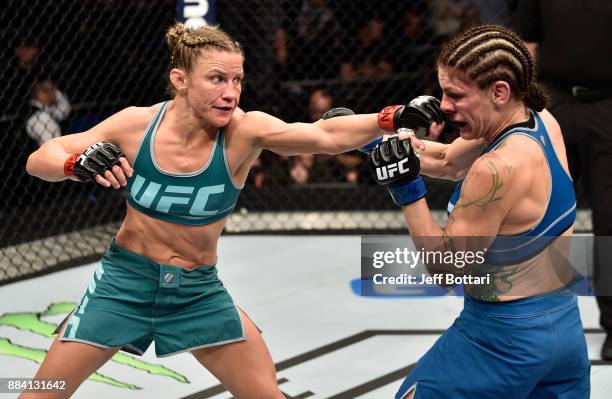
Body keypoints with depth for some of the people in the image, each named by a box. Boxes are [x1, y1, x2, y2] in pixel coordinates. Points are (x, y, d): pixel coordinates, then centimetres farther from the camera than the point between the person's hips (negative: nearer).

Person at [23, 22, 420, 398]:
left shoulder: (244, 131, -19)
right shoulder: (138, 124, -16)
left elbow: (327, 135, -34)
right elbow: (39, 160, -10)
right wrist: (78, 164, -30)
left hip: (200, 290, 1)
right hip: (126, 281, -1)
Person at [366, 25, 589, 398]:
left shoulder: (497, 170, -27)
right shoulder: (543, 122, -1)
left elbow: (447, 263, -17)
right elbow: (448, 161, 13)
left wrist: (407, 190, -18)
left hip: (504, 338, -8)